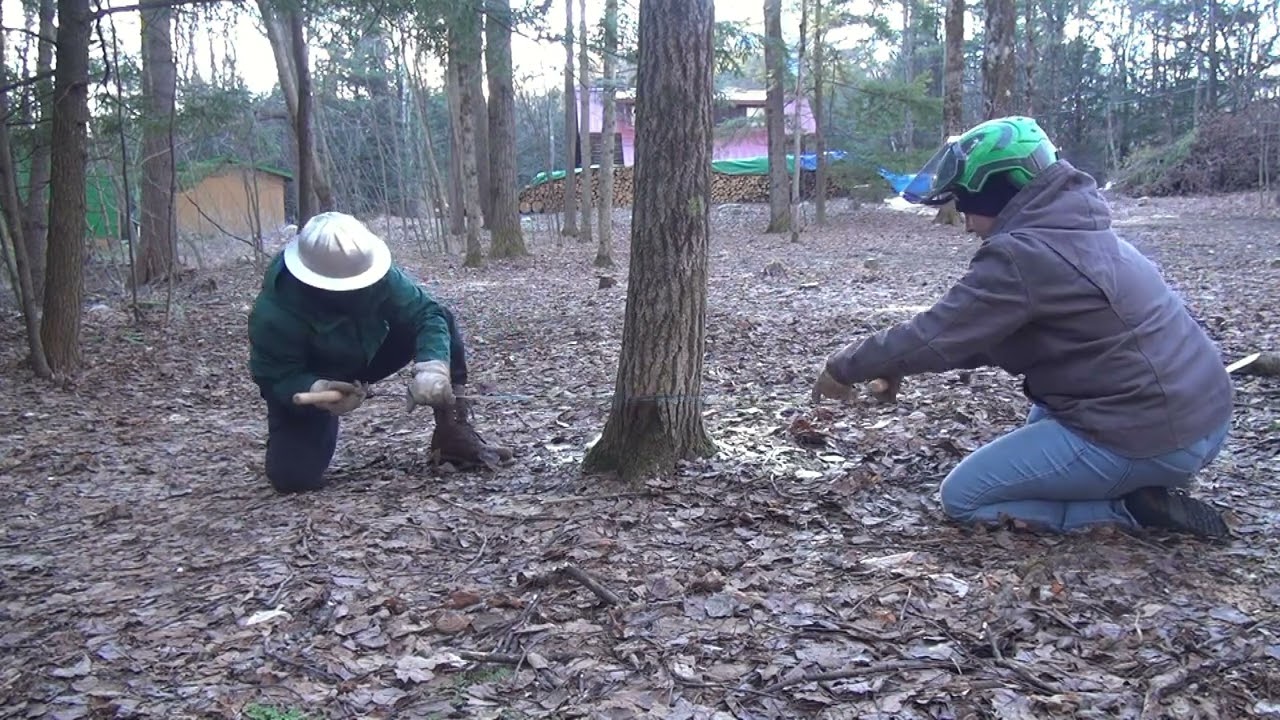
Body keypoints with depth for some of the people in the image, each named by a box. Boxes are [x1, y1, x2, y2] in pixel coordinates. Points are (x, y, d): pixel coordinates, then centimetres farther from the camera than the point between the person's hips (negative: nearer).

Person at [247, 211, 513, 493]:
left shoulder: (374, 274, -26)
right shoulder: (274, 314, -36)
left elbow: (427, 314, -26)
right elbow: (274, 377, -26)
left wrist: (431, 367, -44)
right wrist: (315, 390, -48)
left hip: (366, 355, 4)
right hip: (307, 384, -3)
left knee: (443, 320, -19)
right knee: (292, 476, -23)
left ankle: (454, 434, -12)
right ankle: (322, 426, 14)